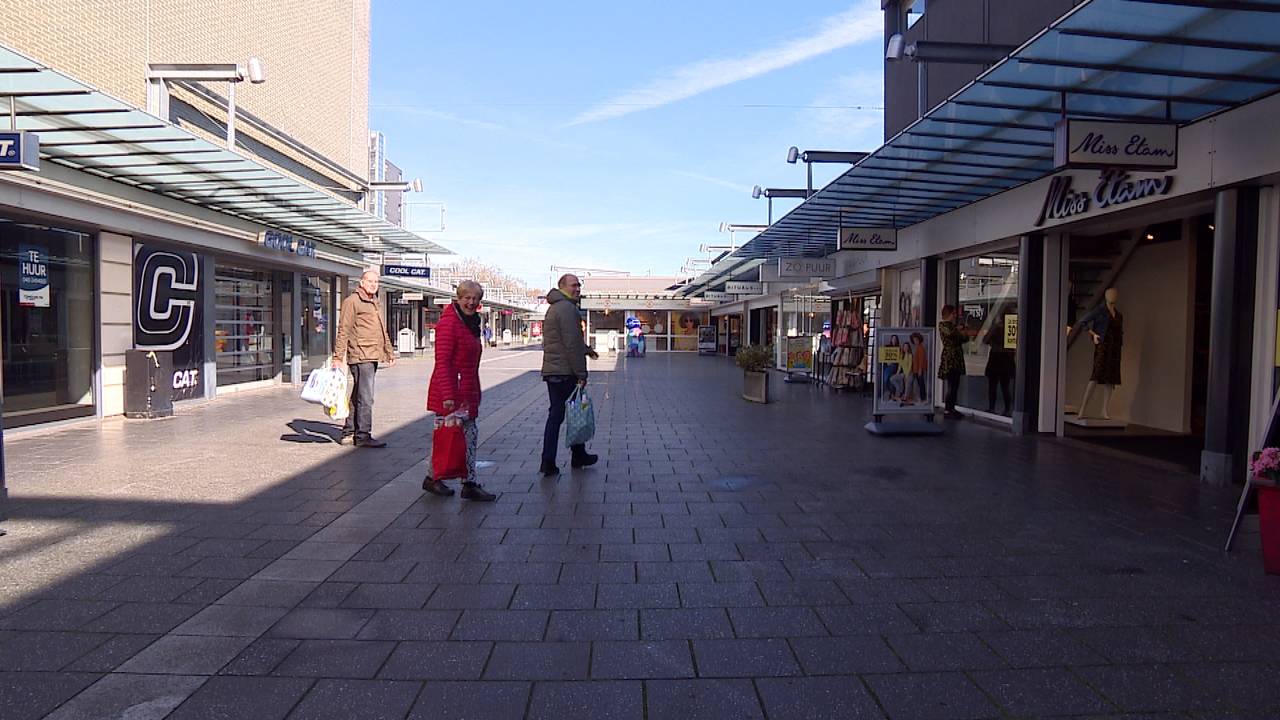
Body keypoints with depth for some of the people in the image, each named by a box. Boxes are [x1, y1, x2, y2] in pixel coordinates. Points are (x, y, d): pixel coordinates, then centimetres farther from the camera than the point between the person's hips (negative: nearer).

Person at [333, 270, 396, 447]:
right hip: (360, 356, -9)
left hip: (373, 357, 9)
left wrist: (390, 352, 29)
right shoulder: (352, 301, -5)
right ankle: (363, 436, -4)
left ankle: (349, 433, 22)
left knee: (358, 397, 14)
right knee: (365, 397, -9)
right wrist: (338, 356, -15)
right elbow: (343, 330, -10)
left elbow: (383, 332, 30)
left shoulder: (377, 304, 22)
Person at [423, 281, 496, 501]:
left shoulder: (470, 323, 15)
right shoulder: (449, 322, -14)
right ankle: (433, 478, 16)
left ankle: (470, 484, 14)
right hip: (450, 393, -9)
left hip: (467, 392, 9)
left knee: (469, 436, 9)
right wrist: (448, 396, -24)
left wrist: (476, 393, 20)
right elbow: (442, 362, -19)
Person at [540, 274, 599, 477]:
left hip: (551, 371, 9)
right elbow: (572, 344, -20)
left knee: (555, 414, 9)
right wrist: (581, 373, -18)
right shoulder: (567, 308, -14)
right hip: (566, 372, -9)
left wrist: (586, 350, 43)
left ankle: (548, 462, 5)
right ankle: (578, 456, 21)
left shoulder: (554, 307, 20)